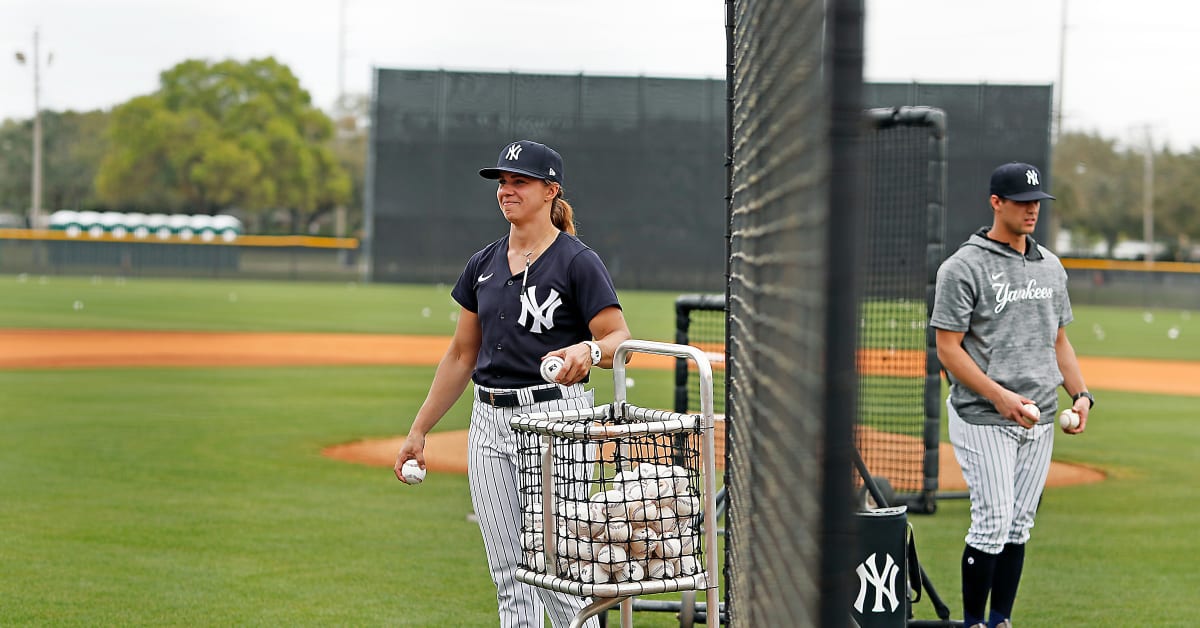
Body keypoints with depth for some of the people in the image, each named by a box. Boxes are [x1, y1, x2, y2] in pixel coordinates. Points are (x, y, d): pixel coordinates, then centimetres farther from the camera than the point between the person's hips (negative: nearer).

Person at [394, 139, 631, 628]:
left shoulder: (578, 262, -6)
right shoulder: (484, 264, 12)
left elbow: (621, 340, -12)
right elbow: (461, 355, 18)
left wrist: (588, 351, -34)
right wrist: (419, 431, 16)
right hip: (489, 422, 6)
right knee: (508, 577, 8)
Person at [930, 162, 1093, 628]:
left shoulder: (1050, 266, 13)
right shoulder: (964, 268, -8)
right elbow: (948, 348, -10)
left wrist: (1081, 394, 5)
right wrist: (998, 395, -20)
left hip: (1039, 420, 6)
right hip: (983, 420, -6)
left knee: (1020, 523, 8)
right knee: (993, 522, -9)